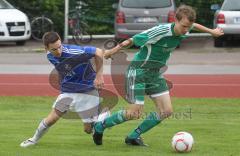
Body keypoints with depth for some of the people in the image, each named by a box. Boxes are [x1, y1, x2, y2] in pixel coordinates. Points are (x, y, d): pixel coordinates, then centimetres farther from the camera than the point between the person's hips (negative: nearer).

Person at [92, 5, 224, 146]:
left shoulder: (184, 30, -7)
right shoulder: (160, 32, -29)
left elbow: (193, 25, 21)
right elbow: (132, 41, -17)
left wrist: (211, 31, 27)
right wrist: (113, 51, -5)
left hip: (156, 74, 8)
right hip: (138, 72, -8)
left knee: (166, 111, -2)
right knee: (135, 113, -9)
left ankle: (134, 137, 12)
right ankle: (100, 126, 12)